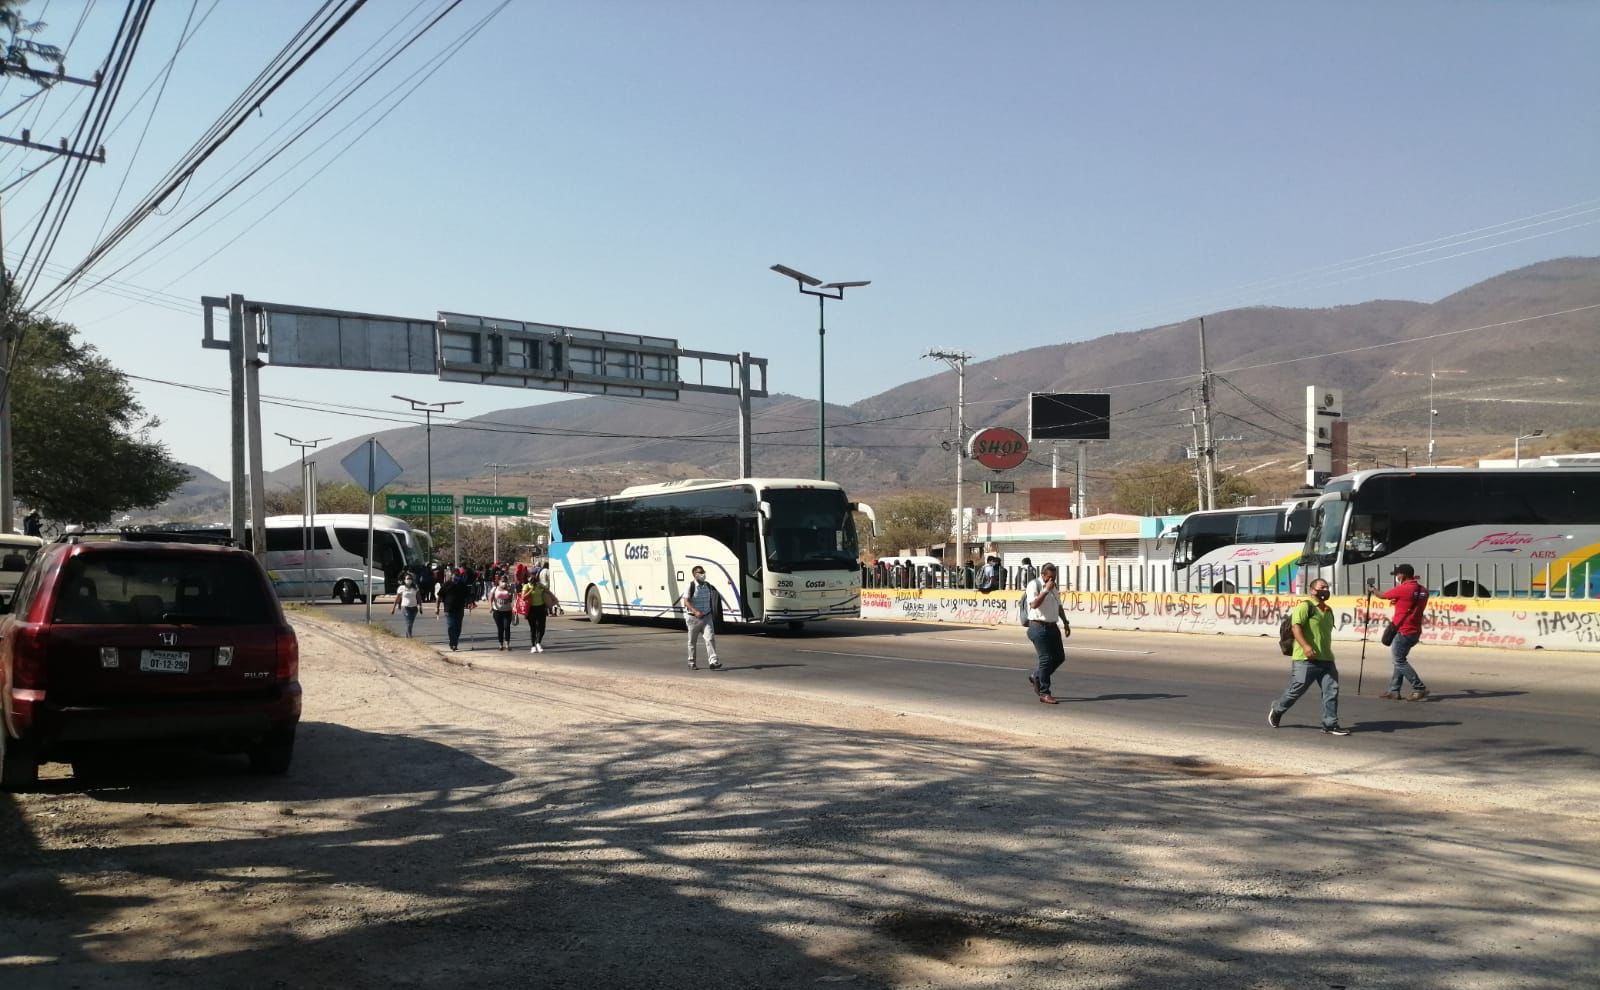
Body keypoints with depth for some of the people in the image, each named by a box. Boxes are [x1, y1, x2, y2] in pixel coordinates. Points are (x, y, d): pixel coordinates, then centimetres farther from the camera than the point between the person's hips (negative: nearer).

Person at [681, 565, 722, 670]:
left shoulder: (708, 586, 7)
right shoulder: (690, 586, -10)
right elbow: (686, 602, -18)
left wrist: (713, 613, 15)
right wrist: (695, 611, -31)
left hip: (707, 617, 3)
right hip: (693, 618, -3)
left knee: (710, 638, -11)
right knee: (692, 641, 9)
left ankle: (713, 661, -16)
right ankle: (692, 662, 23)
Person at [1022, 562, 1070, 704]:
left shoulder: (1053, 586, 15)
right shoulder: (1034, 585, -11)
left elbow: (1059, 606, 26)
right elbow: (1034, 604, -26)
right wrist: (1046, 590, -24)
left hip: (1052, 627, 8)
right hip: (1039, 627, -8)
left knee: (1059, 657, 9)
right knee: (1046, 659, -9)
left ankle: (1036, 677, 27)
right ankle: (1044, 693, -2)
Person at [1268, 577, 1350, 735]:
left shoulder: (1328, 611, 20)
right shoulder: (1305, 606, -7)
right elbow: (1296, 627, -18)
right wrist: (1305, 646, -29)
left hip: (1326, 660, 7)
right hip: (1306, 659, -7)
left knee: (1331, 690, -3)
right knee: (1296, 689, 1)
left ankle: (1330, 724, 2)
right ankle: (1277, 710, 25)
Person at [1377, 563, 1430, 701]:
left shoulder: (1403, 589, -15)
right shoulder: (1423, 590, 7)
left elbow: (1383, 595, 1)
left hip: (1403, 632, -8)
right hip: (1415, 631, 8)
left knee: (1399, 661, -2)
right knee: (1399, 659, 15)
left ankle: (1420, 688, -7)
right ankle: (1394, 690, 17)